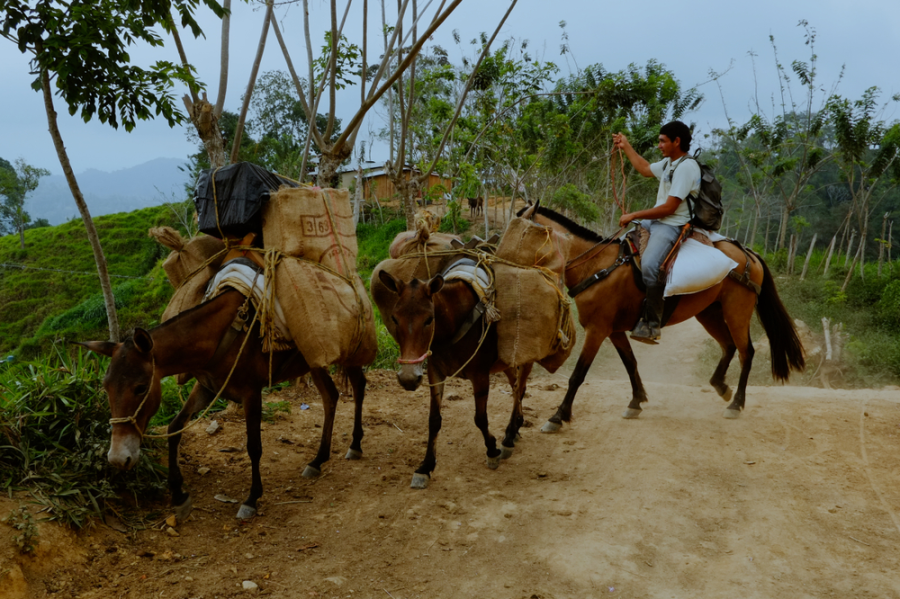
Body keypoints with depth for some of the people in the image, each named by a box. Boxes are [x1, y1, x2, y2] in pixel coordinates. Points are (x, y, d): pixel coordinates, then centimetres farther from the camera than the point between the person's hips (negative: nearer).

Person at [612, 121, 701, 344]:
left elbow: (669, 207, -21)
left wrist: (634, 215, -15)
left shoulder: (686, 167, -17)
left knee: (649, 265, -33)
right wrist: (626, 147, 33)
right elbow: (645, 169, 34)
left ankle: (651, 324, -27)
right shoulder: (668, 163, 13)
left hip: (673, 226, -11)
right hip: (655, 221, 11)